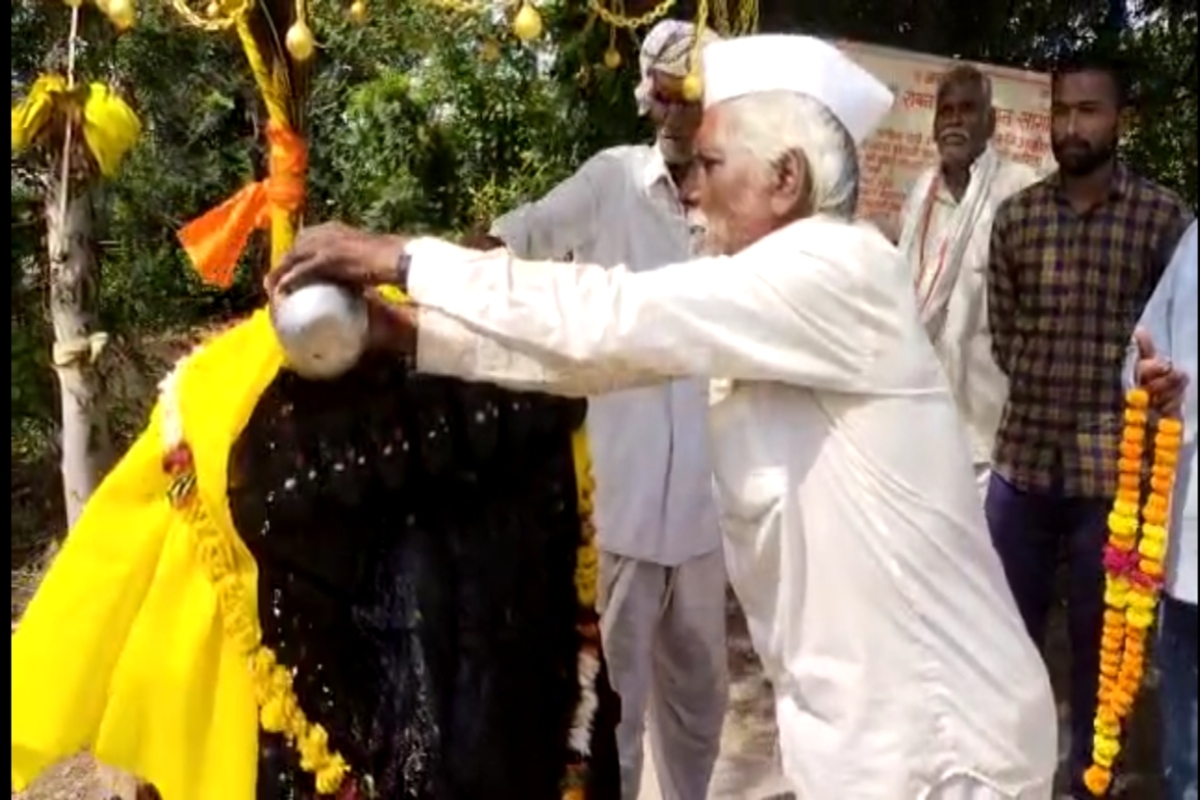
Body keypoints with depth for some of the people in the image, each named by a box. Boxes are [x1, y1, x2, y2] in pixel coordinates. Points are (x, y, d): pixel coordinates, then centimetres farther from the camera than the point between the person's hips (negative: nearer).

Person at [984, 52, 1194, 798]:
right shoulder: (1016, 215, 4)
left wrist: (1116, 401, -2)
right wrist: (1047, 388, 1)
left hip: (1113, 463, -2)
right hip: (1023, 453, 2)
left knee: (1099, 636, 11)